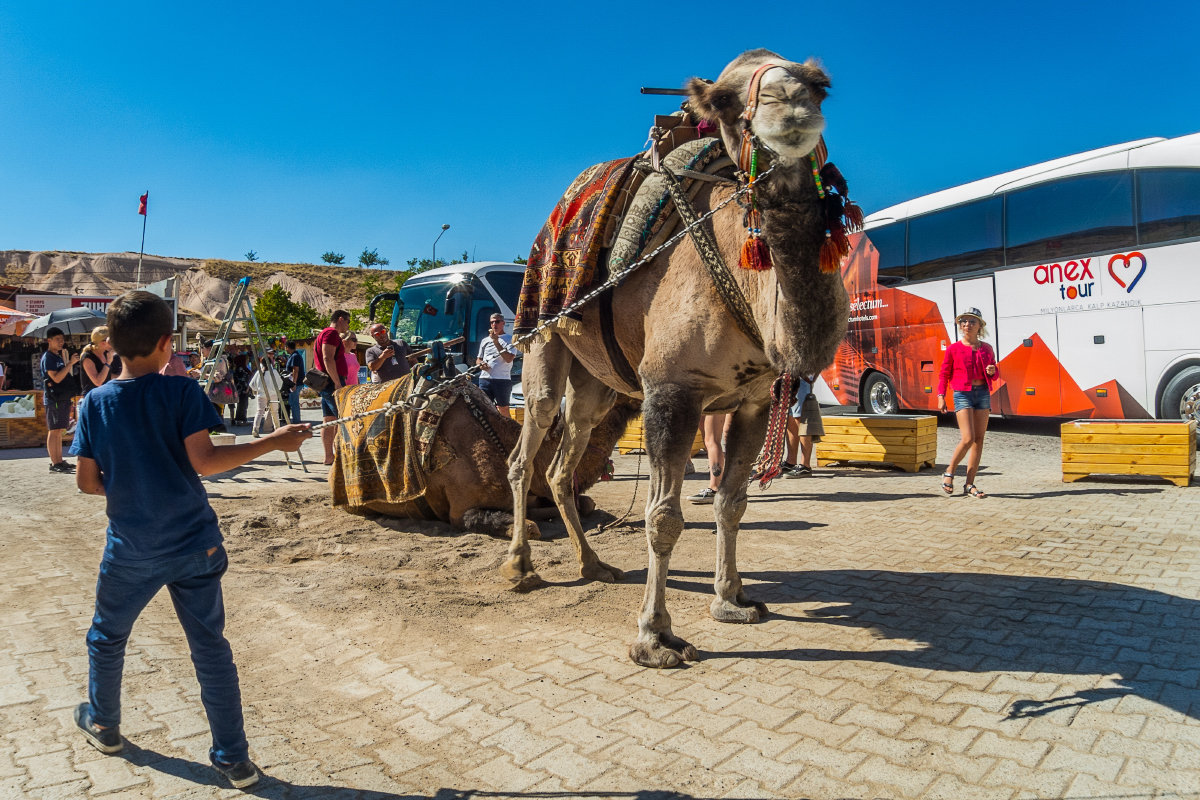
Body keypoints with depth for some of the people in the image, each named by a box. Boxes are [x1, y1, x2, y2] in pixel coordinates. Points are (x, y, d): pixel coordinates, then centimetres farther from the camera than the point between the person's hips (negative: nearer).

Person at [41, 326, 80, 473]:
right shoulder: (48, 357, -9)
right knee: (54, 431, -7)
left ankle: (59, 461, 17)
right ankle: (54, 464, -5)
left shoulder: (58, 356, 18)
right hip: (54, 398, -9)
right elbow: (56, 378, -20)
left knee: (59, 431, 12)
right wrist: (70, 363, -19)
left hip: (63, 398, 9)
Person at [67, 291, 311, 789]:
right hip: (193, 543, -2)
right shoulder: (182, 392, -12)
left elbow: (86, 481, 0)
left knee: (107, 637, 28)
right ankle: (234, 759, 14)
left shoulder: (95, 403, -3)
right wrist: (274, 442, -13)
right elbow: (204, 461, -18)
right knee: (210, 646, 8)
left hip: (131, 549, 2)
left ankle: (103, 725, 48)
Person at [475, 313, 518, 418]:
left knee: (503, 408, -2)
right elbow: (478, 359, 26)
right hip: (485, 378, 5)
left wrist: (496, 342, -13)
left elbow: (509, 358, -11)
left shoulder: (510, 339, 4)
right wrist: (481, 364, 1)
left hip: (502, 379, -5)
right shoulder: (485, 340, 20)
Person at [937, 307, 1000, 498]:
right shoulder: (953, 349, 0)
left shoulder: (987, 349, 10)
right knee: (968, 439, -15)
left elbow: (994, 374, 19)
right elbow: (944, 374, 4)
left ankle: (969, 484, 8)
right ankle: (949, 473, 7)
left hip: (983, 393, 4)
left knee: (979, 439, 2)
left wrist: (993, 371, -5)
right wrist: (941, 396, -3)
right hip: (962, 394, -4)